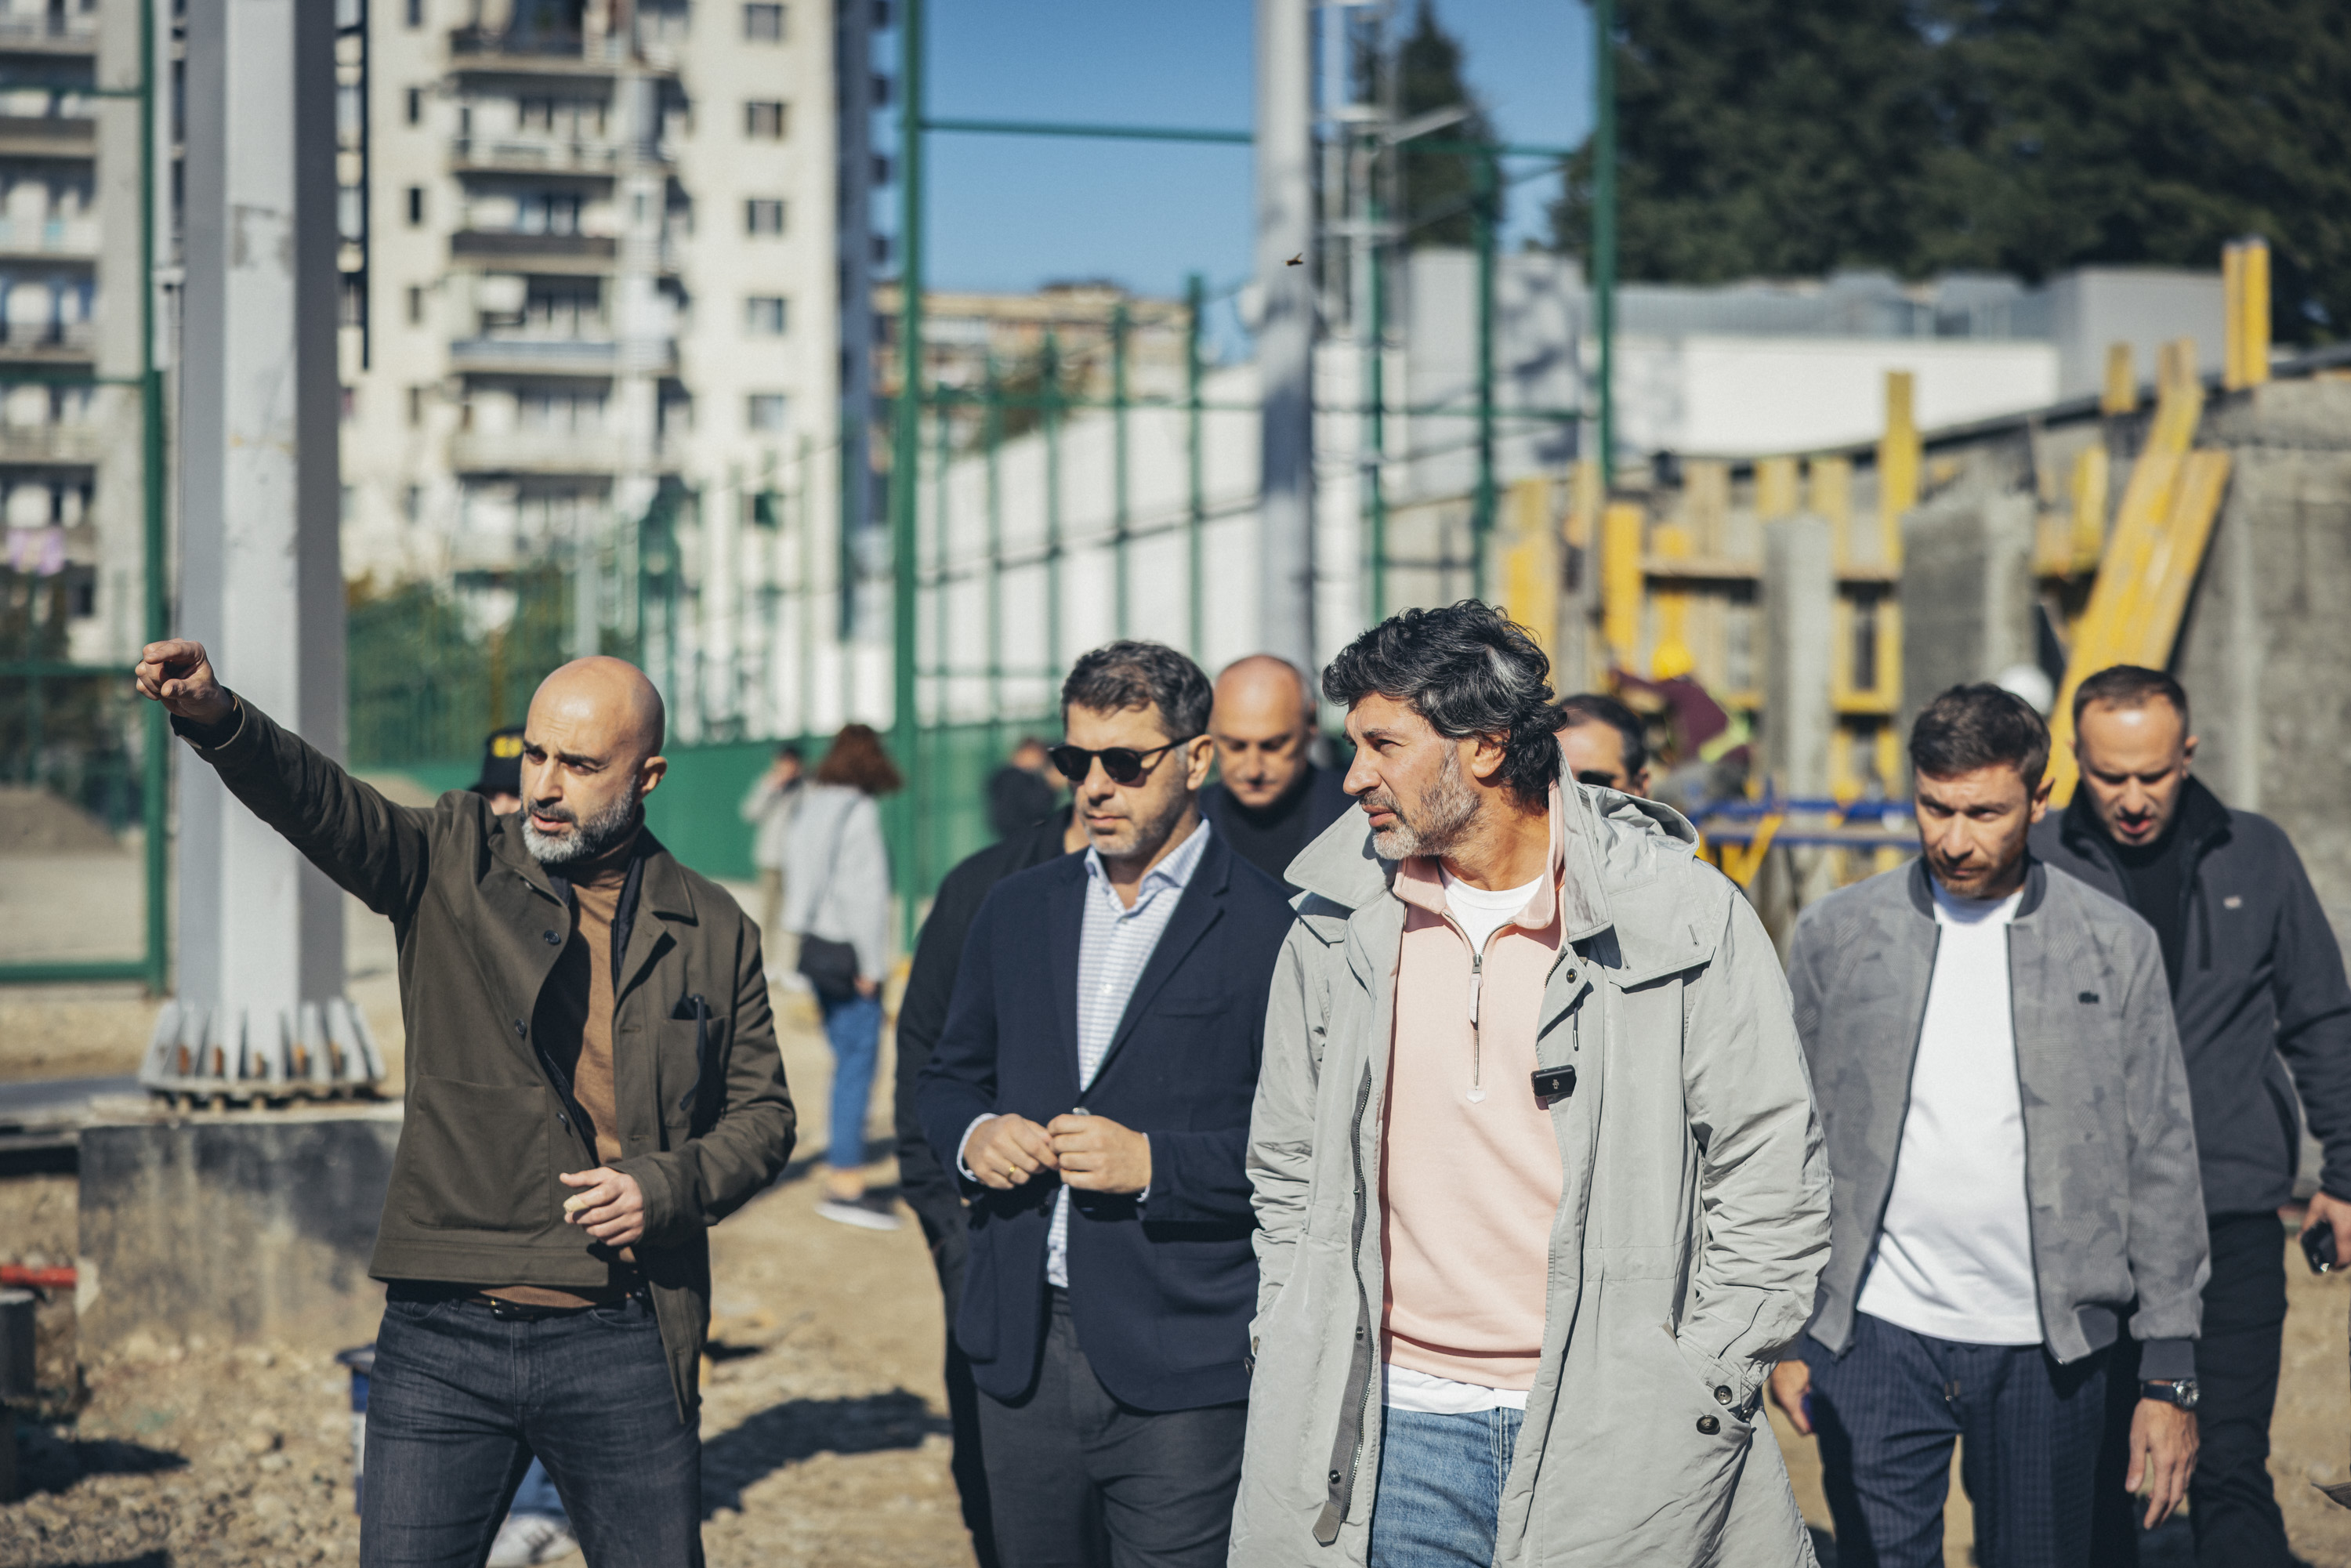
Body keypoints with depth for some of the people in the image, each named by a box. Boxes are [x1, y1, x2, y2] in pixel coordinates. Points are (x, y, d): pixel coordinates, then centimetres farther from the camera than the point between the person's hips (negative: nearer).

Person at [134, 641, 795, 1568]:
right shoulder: (452, 865, 3)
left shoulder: (713, 932, 6)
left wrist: (668, 1183, -8)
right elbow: (320, 803, -15)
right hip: (443, 1337, 0)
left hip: (620, 1350, 1)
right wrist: (215, 717, -34)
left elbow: (763, 1113, 12)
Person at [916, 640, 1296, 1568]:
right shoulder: (1017, 911, 13)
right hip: (1022, 1350, 5)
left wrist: (1155, 1162, -18)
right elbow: (949, 1077, 21)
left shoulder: (1270, 932, -6)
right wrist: (972, 1135, -1)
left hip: (1179, 1372, -5)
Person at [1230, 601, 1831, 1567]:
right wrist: (1296, 1368, 7)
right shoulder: (1338, 927, 6)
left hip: (1609, 1438, -3)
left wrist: (1690, 1400, -7)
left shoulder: (1685, 918, -5)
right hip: (1396, 1427, 3)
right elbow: (1290, 1168, 16)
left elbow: (1773, 1184, -2)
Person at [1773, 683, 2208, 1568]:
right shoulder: (1834, 937, 2)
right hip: (1877, 1335, 0)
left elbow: (2161, 1163, 3)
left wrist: (2171, 1374, 0)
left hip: (2047, 1348, 0)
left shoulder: (2114, 947, 2)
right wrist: (1788, 1335, 3)